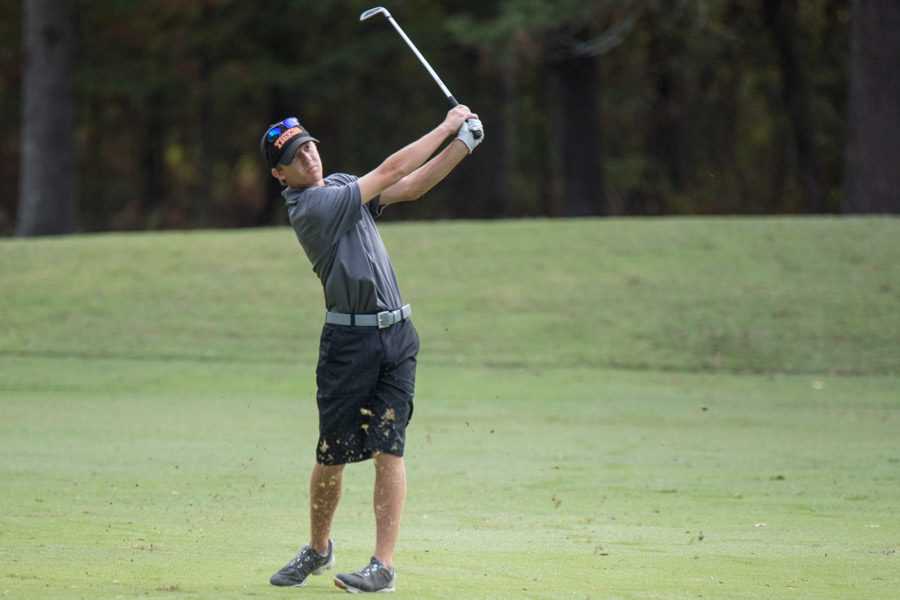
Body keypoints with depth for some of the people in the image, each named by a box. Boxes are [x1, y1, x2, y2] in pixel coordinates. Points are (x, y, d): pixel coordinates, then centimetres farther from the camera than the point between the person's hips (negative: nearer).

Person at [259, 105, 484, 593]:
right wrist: (446, 127, -5)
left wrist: (463, 144, 0)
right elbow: (389, 173, -13)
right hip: (349, 340, -6)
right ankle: (318, 549, 25)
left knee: (388, 450, -4)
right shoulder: (310, 206, -13)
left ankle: (383, 565, -6)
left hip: (397, 335, 6)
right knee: (332, 456, 2)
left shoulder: (342, 185, 13)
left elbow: (409, 187, 10)